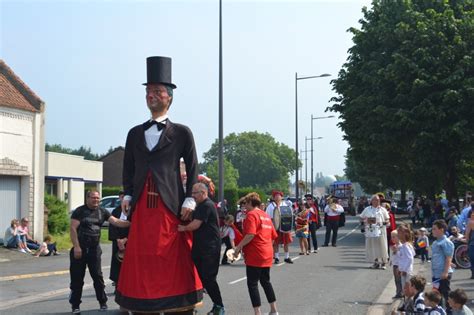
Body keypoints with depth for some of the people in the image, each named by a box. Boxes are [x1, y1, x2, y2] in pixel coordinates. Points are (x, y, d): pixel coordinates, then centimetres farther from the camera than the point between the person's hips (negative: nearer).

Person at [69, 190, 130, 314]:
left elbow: (116, 222, 0)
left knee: (98, 276, 6)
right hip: (80, 248, -3)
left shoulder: (102, 212, 7)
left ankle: (103, 302, 17)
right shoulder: (80, 211, -6)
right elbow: (73, 229, -11)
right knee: (77, 278, 1)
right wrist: (76, 247, -19)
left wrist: (130, 223, -16)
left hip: (95, 249, 3)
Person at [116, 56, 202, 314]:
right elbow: (128, 169, 18)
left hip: (170, 207, -3)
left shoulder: (182, 133, 5)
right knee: (141, 266, 5)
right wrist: (127, 196, 7)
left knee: (174, 267, 1)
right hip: (141, 209, 4)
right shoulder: (135, 133, 16)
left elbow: (192, 169, 3)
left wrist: (189, 200, -5)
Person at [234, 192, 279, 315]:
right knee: (265, 281, 19)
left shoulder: (251, 214, -10)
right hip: (267, 254, 8)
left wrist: (238, 247, -17)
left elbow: (250, 235, -23)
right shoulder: (266, 215, 16)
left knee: (252, 283, -3)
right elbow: (273, 236, 18)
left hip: (255, 255, -8)